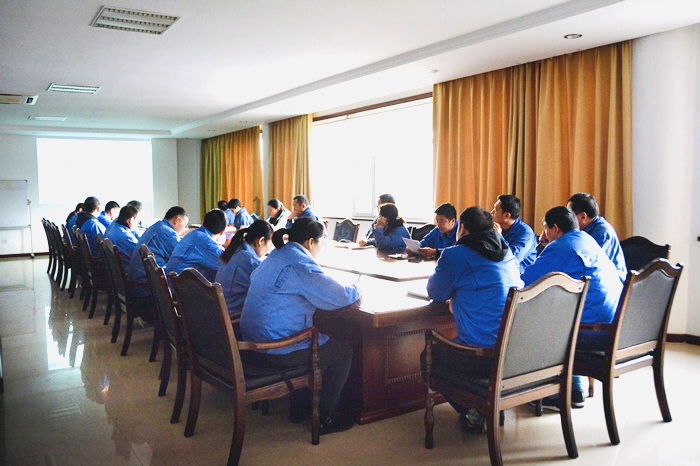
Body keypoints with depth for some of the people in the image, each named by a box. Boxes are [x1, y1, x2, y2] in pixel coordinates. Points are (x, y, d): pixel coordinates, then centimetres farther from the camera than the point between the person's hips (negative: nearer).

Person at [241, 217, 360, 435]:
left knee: (324, 341, 29)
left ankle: (298, 406, 33)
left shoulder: (275, 256, 13)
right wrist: (355, 290, 2)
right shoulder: (300, 265, -19)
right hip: (277, 351, -10)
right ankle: (325, 418, 15)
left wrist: (346, 290, 19)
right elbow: (338, 298, -21)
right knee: (343, 352, 5)